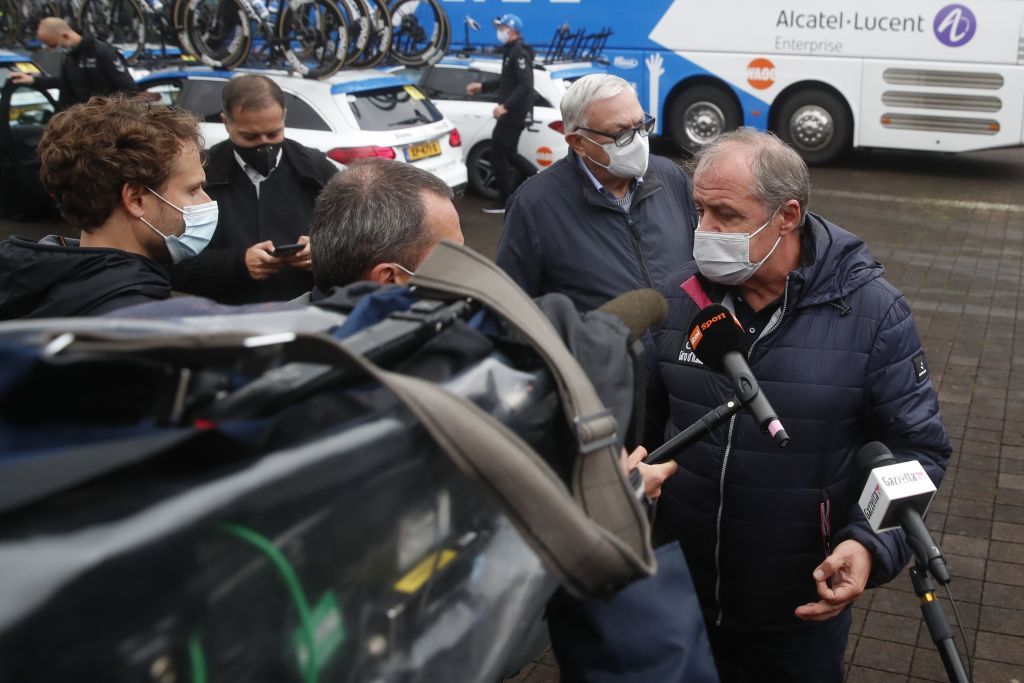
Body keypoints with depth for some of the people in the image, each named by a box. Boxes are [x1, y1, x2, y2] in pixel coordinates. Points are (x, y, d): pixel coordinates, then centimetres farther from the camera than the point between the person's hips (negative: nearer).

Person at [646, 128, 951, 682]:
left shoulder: (873, 314, -14)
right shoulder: (680, 297, -5)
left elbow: (917, 448, -8)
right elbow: (645, 418, 6)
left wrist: (872, 544, -22)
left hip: (804, 602, -2)